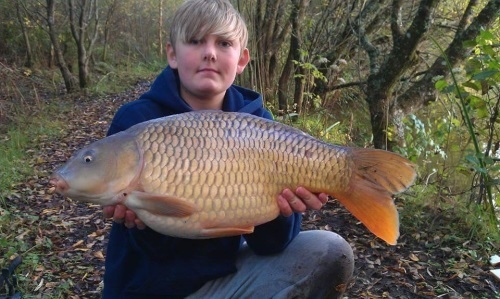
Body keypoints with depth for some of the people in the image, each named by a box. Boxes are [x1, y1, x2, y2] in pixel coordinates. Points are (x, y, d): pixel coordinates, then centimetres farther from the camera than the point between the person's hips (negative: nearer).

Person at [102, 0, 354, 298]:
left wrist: (282, 205, -31)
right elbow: (158, 247, -15)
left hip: (225, 273, 3)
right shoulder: (135, 120, -14)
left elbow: (267, 244, -11)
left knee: (331, 253, -13)